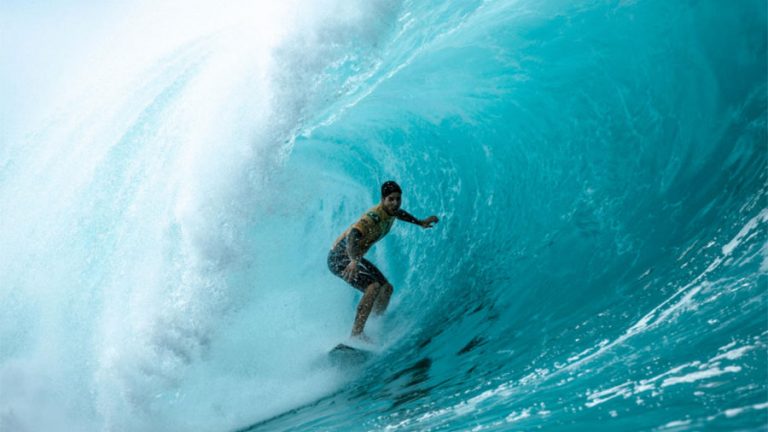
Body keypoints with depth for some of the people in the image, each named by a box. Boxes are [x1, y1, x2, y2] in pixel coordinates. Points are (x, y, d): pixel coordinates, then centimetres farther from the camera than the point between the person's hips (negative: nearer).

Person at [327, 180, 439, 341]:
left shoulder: (390, 213, 1)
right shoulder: (373, 216, -28)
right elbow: (353, 235, -44)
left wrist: (420, 222, 38)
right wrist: (354, 261, -60)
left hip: (354, 257, 10)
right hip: (340, 257, -10)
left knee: (386, 288, 8)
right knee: (373, 286, -27)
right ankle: (356, 334, -28)